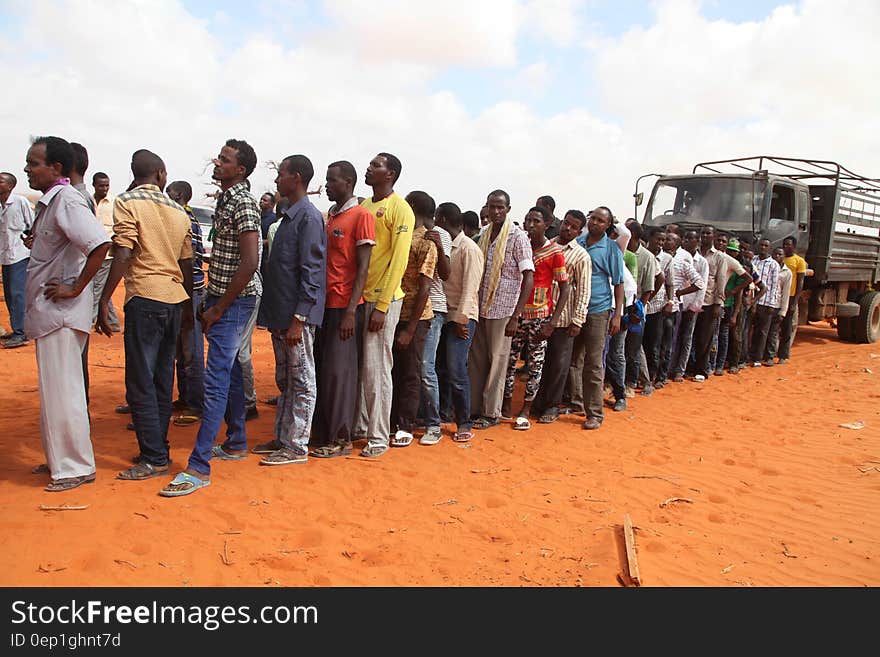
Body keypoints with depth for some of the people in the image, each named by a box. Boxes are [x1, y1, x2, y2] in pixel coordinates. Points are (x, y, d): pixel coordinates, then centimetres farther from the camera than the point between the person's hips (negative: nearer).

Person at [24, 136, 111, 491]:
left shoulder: (66, 200, -16)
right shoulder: (49, 201, 14)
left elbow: (99, 244, -29)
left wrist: (75, 288, -22)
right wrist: (35, 243, 10)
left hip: (61, 313, -10)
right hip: (48, 312, 10)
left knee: (61, 390, -3)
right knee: (54, 388, 18)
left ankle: (76, 467, 8)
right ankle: (59, 458, 30)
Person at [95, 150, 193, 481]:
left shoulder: (128, 203, -4)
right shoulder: (178, 211, 13)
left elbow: (122, 256, -14)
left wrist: (104, 301, -11)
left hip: (145, 298, -6)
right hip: (175, 299, 6)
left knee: (141, 383, -2)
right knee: (162, 381, 13)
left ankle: (153, 458, 0)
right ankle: (158, 448, 20)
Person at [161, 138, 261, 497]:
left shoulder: (242, 202, -15)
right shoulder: (226, 199, 14)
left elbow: (250, 262, -23)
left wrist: (219, 309, -18)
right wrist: (210, 302, 15)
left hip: (235, 300, -10)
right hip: (222, 297, 10)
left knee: (216, 380, -10)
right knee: (229, 371, 17)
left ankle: (198, 467, -8)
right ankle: (236, 443, 31)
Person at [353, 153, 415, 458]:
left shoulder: (400, 209, -7)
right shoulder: (363, 207, 14)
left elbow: (399, 260, -13)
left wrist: (382, 306, -17)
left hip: (382, 299, -7)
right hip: (357, 296, 7)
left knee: (376, 369, -2)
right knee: (358, 367, 11)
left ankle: (379, 436, 8)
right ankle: (360, 425, 24)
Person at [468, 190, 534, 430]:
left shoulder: (518, 237, -8)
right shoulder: (484, 234, 9)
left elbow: (529, 278, -12)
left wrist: (515, 316, -17)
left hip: (503, 309, -6)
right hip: (480, 307, 6)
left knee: (497, 362, 3)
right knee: (476, 360, 10)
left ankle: (491, 413, 13)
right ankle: (474, 408, 20)